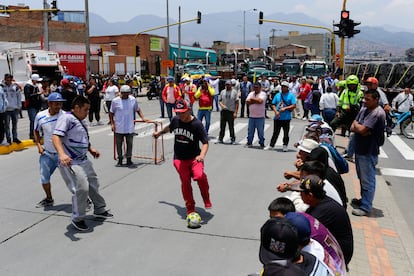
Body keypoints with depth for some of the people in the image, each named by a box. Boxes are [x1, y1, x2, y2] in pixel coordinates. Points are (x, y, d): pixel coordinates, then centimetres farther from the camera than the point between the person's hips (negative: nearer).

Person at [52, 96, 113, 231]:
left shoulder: (82, 121, 15)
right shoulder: (66, 118, -14)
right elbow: (55, 137, -27)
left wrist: (91, 149, 18)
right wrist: (62, 154, -41)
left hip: (84, 161, 10)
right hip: (70, 163, -10)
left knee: (93, 184, 19)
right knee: (81, 189, -16)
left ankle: (100, 210, 40)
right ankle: (78, 219, 6)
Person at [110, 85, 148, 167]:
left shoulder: (133, 100, 1)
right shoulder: (115, 101, -5)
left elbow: (138, 109, 14)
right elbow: (111, 113, 2)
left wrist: (143, 118, 4)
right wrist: (112, 123, -5)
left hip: (130, 127, 1)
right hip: (118, 128, -1)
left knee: (129, 144, 8)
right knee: (119, 144, 9)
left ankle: (129, 159, 20)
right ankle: (120, 159, 22)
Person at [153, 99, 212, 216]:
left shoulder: (197, 124, -12)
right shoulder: (175, 120, 2)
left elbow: (205, 143, -14)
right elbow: (169, 128, 28)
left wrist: (202, 155, -32)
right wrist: (159, 133, 45)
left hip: (194, 158, -3)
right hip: (179, 159, 3)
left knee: (199, 176, -26)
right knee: (185, 181, -4)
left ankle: (206, 199, 1)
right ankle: (190, 209, 12)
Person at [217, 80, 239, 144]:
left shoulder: (234, 92, 1)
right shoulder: (222, 92, 11)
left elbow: (237, 103, -1)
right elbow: (219, 101, 13)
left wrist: (235, 112, -9)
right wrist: (222, 105, -10)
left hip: (231, 111, -3)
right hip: (223, 111, 3)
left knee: (231, 126, -1)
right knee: (222, 126, 6)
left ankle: (233, 139, 8)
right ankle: (220, 139, 14)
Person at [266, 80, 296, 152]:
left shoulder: (291, 95, -1)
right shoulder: (277, 95, 11)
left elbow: (294, 106, -8)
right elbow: (273, 104, 9)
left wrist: (285, 108, -17)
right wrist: (276, 112, -8)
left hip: (286, 118, -3)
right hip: (277, 118, 3)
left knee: (286, 133, 5)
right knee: (275, 132, 10)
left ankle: (285, 146, 17)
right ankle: (271, 145, 17)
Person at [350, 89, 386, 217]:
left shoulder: (377, 113, -19)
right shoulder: (364, 110, 9)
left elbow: (362, 130, -24)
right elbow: (352, 128, 7)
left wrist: (356, 124, -4)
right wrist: (359, 128, -14)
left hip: (369, 152, -9)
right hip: (360, 149, 9)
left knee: (368, 181, 0)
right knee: (362, 178, 21)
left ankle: (365, 207, 8)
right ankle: (363, 199, 36)